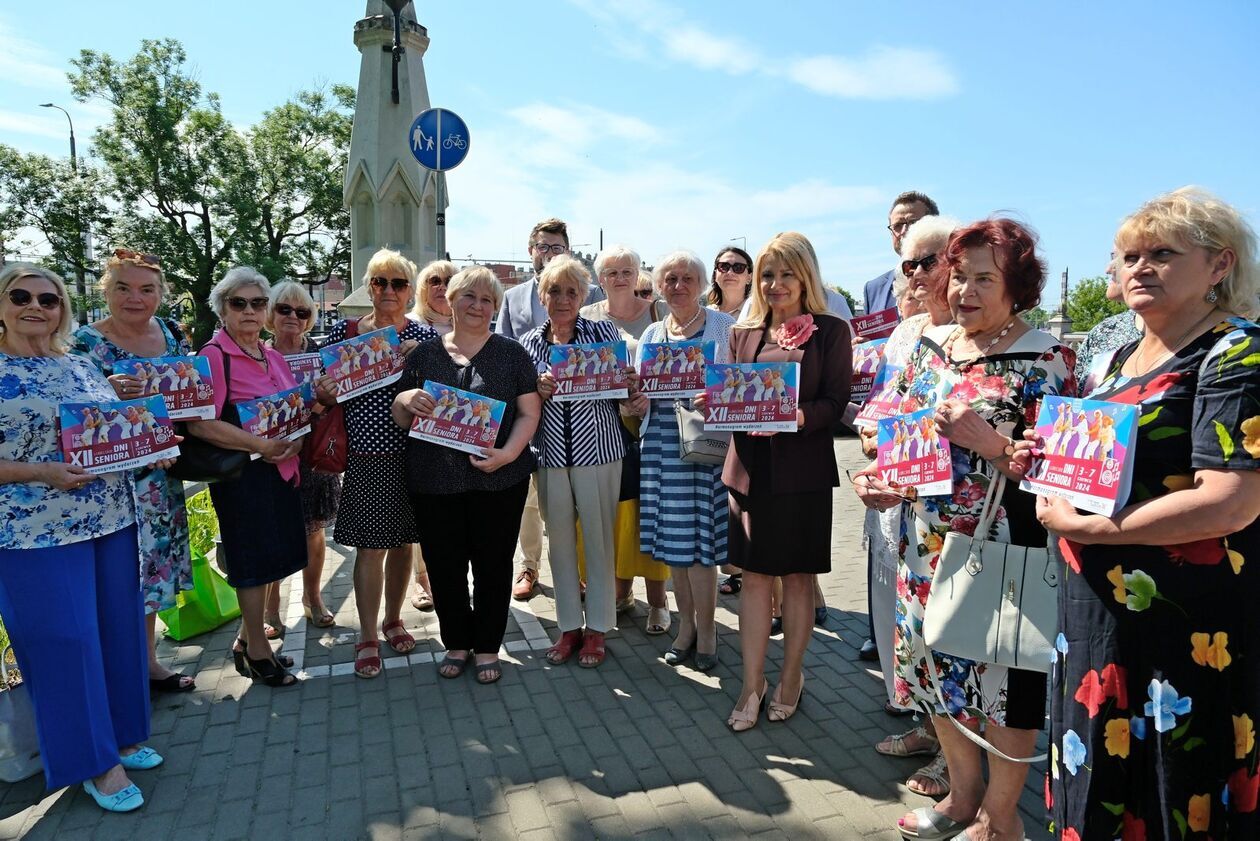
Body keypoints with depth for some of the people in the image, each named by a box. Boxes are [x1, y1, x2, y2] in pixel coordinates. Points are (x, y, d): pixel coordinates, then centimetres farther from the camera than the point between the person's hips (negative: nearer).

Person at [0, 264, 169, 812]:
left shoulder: (81, 366, 10)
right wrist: (45, 472, -23)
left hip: (111, 518, 6)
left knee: (119, 628, 13)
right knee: (64, 639, 2)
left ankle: (122, 735, 31)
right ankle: (95, 761, 18)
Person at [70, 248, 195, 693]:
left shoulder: (171, 333, 5)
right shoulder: (87, 342, -11)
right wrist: (108, 392, -32)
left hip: (161, 473, 6)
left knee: (154, 562, 15)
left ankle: (148, 661, 31)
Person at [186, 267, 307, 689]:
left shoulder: (272, 356, 12)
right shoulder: (213, 356, -11)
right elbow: (200, 422, -21)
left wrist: (295, 442, 1)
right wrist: (261, 445, -22)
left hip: (281, 471, 7)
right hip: (243, 474, -7)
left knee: (268, 558, 15)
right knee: (253, 561, 2)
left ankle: (247, 642, 31)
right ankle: (257, 651, 19)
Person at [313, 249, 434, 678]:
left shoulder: (425, 336, 3)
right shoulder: (343, 332, 2)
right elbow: (329, 392, 8)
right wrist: (324, 393, -15)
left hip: (412, 452, 2)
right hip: (366, 454, -1)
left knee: (403, 541, 13)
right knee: (371, 546, 1)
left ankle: (393, 619, 33)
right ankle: (368, 637, 18)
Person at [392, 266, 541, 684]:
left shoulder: (511, 353, 3)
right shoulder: (424, 354, 8)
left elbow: (528, 413, 0)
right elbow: (400, 418, 11)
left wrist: (507, 453, -17)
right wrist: (406, 399, -12)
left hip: (497, 479, -2)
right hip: (433, 479, 2)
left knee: (493, 564, 8)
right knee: (444, 565, 10)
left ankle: (487, 647, 27)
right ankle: (456, 643, 31)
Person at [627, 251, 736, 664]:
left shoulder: (723, 326, 3)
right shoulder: (652, 333, 15)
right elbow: (638, 393, 18)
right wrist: (637, 402, -4)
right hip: (662, 443, 4)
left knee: (699, 540, -3)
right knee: (671, 539, 7)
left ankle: (705, 630, 14)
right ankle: (687, 625, 24)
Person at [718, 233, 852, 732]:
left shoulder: (831, 331, 0)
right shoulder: (744, 333, 11)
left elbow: (835, 402, -6)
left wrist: (796, 418, -24)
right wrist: (713, 405, -11)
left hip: (803, 469, -3)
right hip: (750, 466, 3)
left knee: (798, 576, 10)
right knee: (755, 575, 7)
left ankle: (791, 677, 27)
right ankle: (752, 685, 18)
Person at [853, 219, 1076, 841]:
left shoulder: (1043, 360, -10)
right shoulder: (931, 343, 7)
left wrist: (988, 443, -26)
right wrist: (880, 477, -3)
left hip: (1000, 550, -6)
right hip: (927, 543, 6)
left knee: (1002, 676, 8)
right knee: (937, 667, 17)